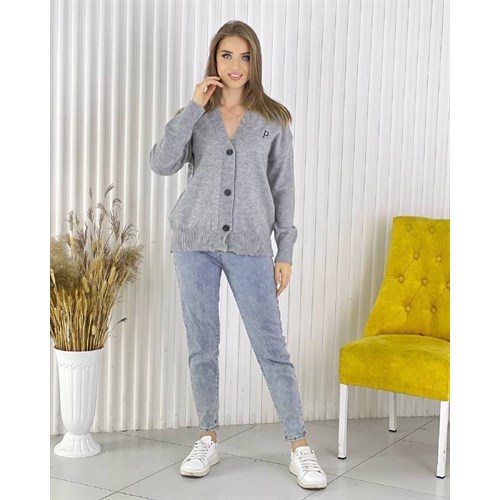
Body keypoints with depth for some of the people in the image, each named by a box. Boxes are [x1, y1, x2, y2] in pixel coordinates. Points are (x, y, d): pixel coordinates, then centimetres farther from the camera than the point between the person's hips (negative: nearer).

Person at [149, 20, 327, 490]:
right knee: (201, 347, 8)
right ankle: (208, 440, 23)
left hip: (250, 246, -1)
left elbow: (282, 188, 5)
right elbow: (161, 163, -10)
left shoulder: (274, 120, 4)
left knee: (272, 347, -2)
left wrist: (285, 252, 1)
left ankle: (300, 449, 6)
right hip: (195, 243, 2)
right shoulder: (195, 115, 6)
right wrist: (193, 107, -12)